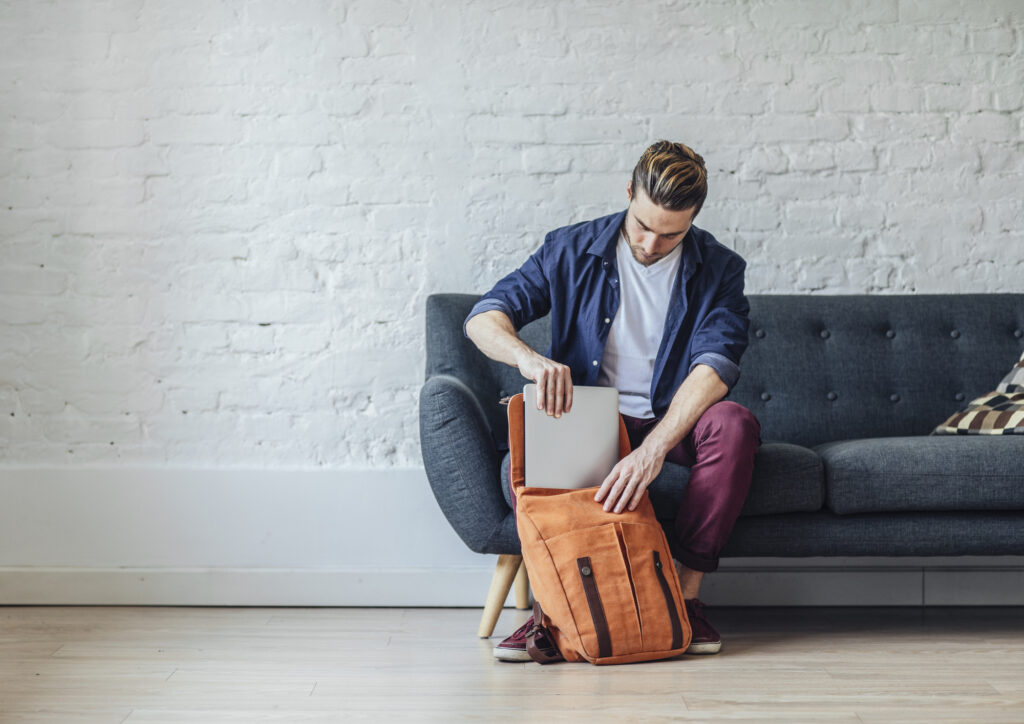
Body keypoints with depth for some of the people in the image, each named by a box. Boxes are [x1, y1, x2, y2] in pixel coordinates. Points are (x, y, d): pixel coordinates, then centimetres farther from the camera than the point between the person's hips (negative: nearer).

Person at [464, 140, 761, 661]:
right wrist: (530, 358, -32)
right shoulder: (572, 250, -2)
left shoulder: (718, 270, -5)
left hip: (674, 422, 0)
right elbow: (483, 318, -7)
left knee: (734, 423, -32)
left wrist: (653, 448, -38)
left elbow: (714, 368, -21)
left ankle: (686, 593, -23)